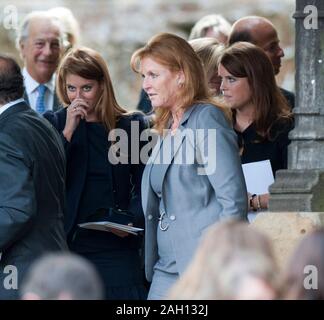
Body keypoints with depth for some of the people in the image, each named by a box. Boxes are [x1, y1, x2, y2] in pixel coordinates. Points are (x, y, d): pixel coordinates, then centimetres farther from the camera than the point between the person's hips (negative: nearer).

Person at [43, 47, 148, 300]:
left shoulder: (131, 125, 6)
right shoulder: (54, 123, 7)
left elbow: (142, 187, 7)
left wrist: (133, 220, -12)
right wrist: (68, 132, -10)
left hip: (116, 246, 0)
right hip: (68, 243, 0)